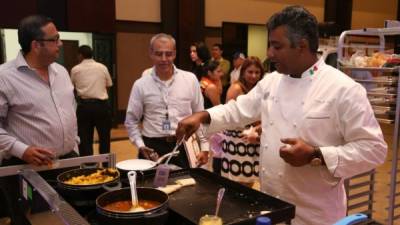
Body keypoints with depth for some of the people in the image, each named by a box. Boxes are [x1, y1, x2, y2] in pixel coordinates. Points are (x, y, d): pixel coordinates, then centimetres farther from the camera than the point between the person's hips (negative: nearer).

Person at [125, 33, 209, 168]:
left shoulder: (190, 80, 0)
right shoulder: (141, 85, -1)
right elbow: (131, 121, 6)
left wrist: (204, 147, 4)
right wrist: (140, 146, -6)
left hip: (184, 146, 1)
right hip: (153, 148, 0)